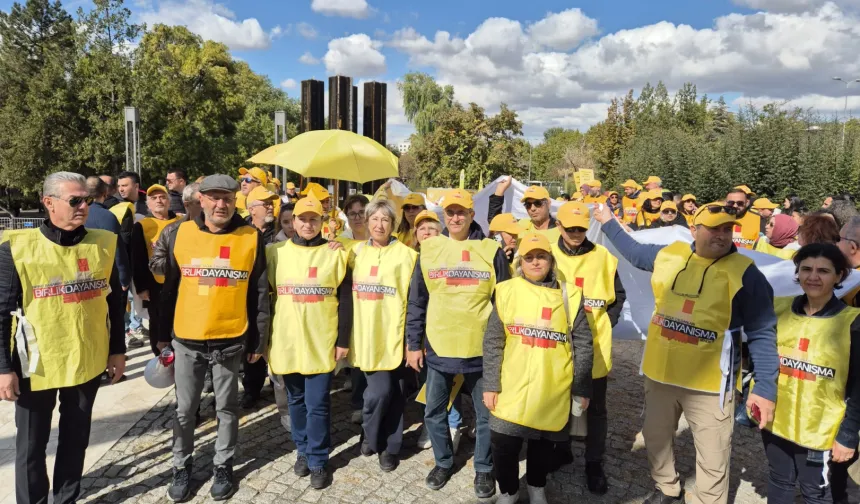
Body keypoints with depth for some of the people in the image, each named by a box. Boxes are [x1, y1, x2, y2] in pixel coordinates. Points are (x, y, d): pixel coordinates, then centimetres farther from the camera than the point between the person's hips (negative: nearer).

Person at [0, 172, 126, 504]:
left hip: (88, 361, 3)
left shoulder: (103, 244, -1)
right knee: (31, 444, 12)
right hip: (36, 365, -2)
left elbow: (115, 302, 6)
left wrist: (117, 350, 7)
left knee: (76, 438, 18)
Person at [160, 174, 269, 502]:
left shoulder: (251, 238, -4)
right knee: (185, 409, 13)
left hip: (231, 340, -1)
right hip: (187, 340, 1)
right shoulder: (180, 234, 0)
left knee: (227, 407, 13)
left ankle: (223, 466, 31)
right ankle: (182, 466, 33)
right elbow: (169, 289, 6)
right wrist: (163, 334, 8)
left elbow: (259, 294, 0)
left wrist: (259, 340, 1)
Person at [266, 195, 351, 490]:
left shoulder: (335, 254, -2)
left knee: (317, 404, 3)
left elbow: (345, 301, -2)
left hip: (321, 343, -2)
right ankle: (303, 451, 34)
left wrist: (343, 340, -4)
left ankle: (318, 461, 20)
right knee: (296, 401, 16)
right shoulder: (275, 253, 3)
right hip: (286, 342, 2)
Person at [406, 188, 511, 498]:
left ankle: (484, 469, 32)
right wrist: (413, 344, 3)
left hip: (481, 348, -1)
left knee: (486, 414, 11)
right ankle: (443, 463, 36)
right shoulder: (429, 249, 2)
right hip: (438, 347, 2)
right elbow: (416, 302, 5)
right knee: (434, 412, 14)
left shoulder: (491, 251, -3)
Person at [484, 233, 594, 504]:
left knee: (543, 443, 15)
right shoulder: (507, 291, -1)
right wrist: (490, 385, -3)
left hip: (553, 391, 1)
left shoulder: (569, 295, -1)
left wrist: (582, 389, 3)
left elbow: (582, 345, 3)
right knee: (504, 443, 4)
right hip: (513, 388, 0)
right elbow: (492, 342, 0)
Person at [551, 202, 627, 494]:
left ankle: (594, 463, 25)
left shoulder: (603, 257, -3)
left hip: (594, 347, -1)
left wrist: (606, 325, -3)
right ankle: (562, 449, 37)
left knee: (595, 408, 10)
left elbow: (618, 296, 6)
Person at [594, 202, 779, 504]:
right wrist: (608, 223, 30)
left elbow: (762, 334, -11)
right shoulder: (668, 255, 1)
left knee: (712, 459, 6)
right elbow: (634, 251, 22)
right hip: (659, 374, 5)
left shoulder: (745, 273, -12)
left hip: (708, 383, -5)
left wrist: (766, 387, -16)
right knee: (656, 439, 23)